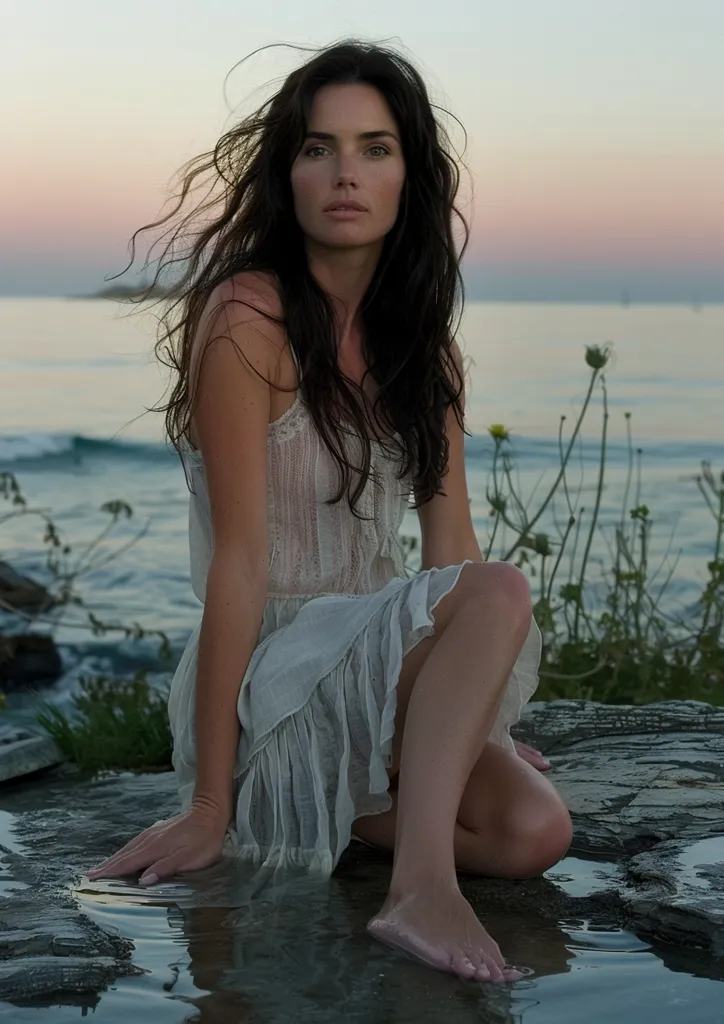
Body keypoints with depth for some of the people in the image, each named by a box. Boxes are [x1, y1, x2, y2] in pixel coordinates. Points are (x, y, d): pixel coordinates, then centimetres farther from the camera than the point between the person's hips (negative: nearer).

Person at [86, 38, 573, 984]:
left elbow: (449, 542, 7)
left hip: (378, 669, 7)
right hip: (271, 675, -7)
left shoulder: (423, 341, 8)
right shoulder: (248, 321, -14)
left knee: (534, 829, -18)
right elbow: (239, 562, -18)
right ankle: (420, 885, -35)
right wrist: (208, 805, -16)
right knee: (503, 591, -29)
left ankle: (328, 806, 2)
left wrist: (477, 722, -1)